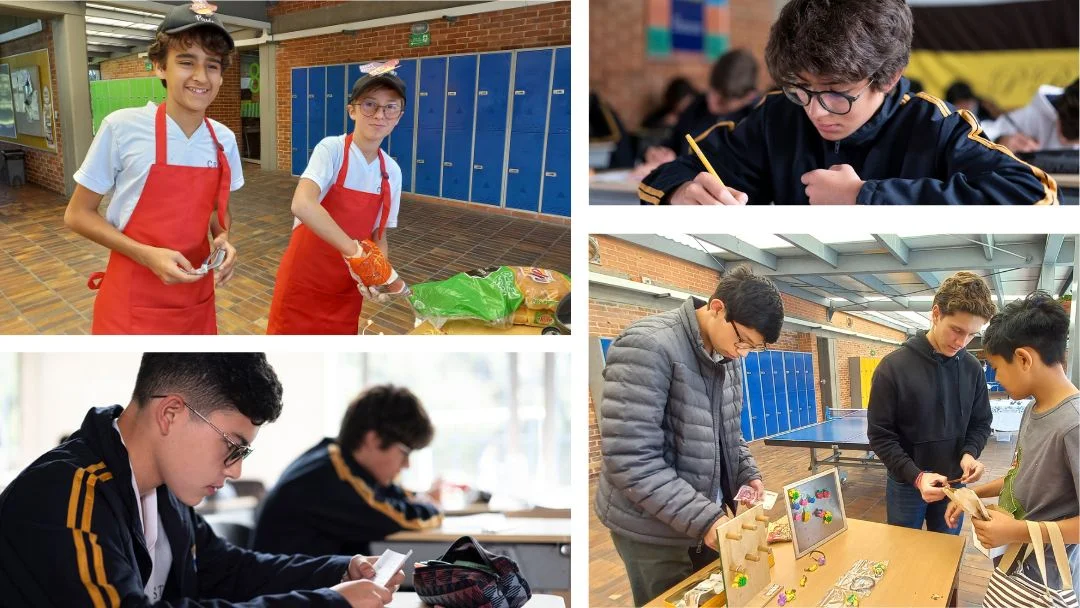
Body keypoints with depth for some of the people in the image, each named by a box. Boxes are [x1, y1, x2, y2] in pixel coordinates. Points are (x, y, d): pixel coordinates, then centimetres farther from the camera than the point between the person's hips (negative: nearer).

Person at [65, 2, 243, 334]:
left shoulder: (224, 139, 0)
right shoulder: (122, 127, -13)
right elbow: (78, 214, -6)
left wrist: (223, 239, -6)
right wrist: (147, 255, -19)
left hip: (196, 300, 4)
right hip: (131, 305, -4)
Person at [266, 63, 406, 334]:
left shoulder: (392, 171, 0)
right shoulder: (332, 149, -15)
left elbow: (378, 237, 7)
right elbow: (302, 205, -33)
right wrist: (354, 250, -37)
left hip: (347, 289, 5)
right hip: (304, 283, -5)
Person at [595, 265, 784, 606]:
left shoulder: (726, 355, 3)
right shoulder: (648, 347, -22)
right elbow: (630, 459, -27)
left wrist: (748, 475, 2)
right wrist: (702, 517, -27)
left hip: (707, 519, 7)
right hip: (654, 530, -7)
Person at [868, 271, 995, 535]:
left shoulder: (972, 368, -3)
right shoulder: (893, 366, -14)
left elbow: (981, 423, 8)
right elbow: (880, 435, -13)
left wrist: (970, 453, -14)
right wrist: (915, 476, -24)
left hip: (954, 484, 3)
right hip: (906, 485, -3)